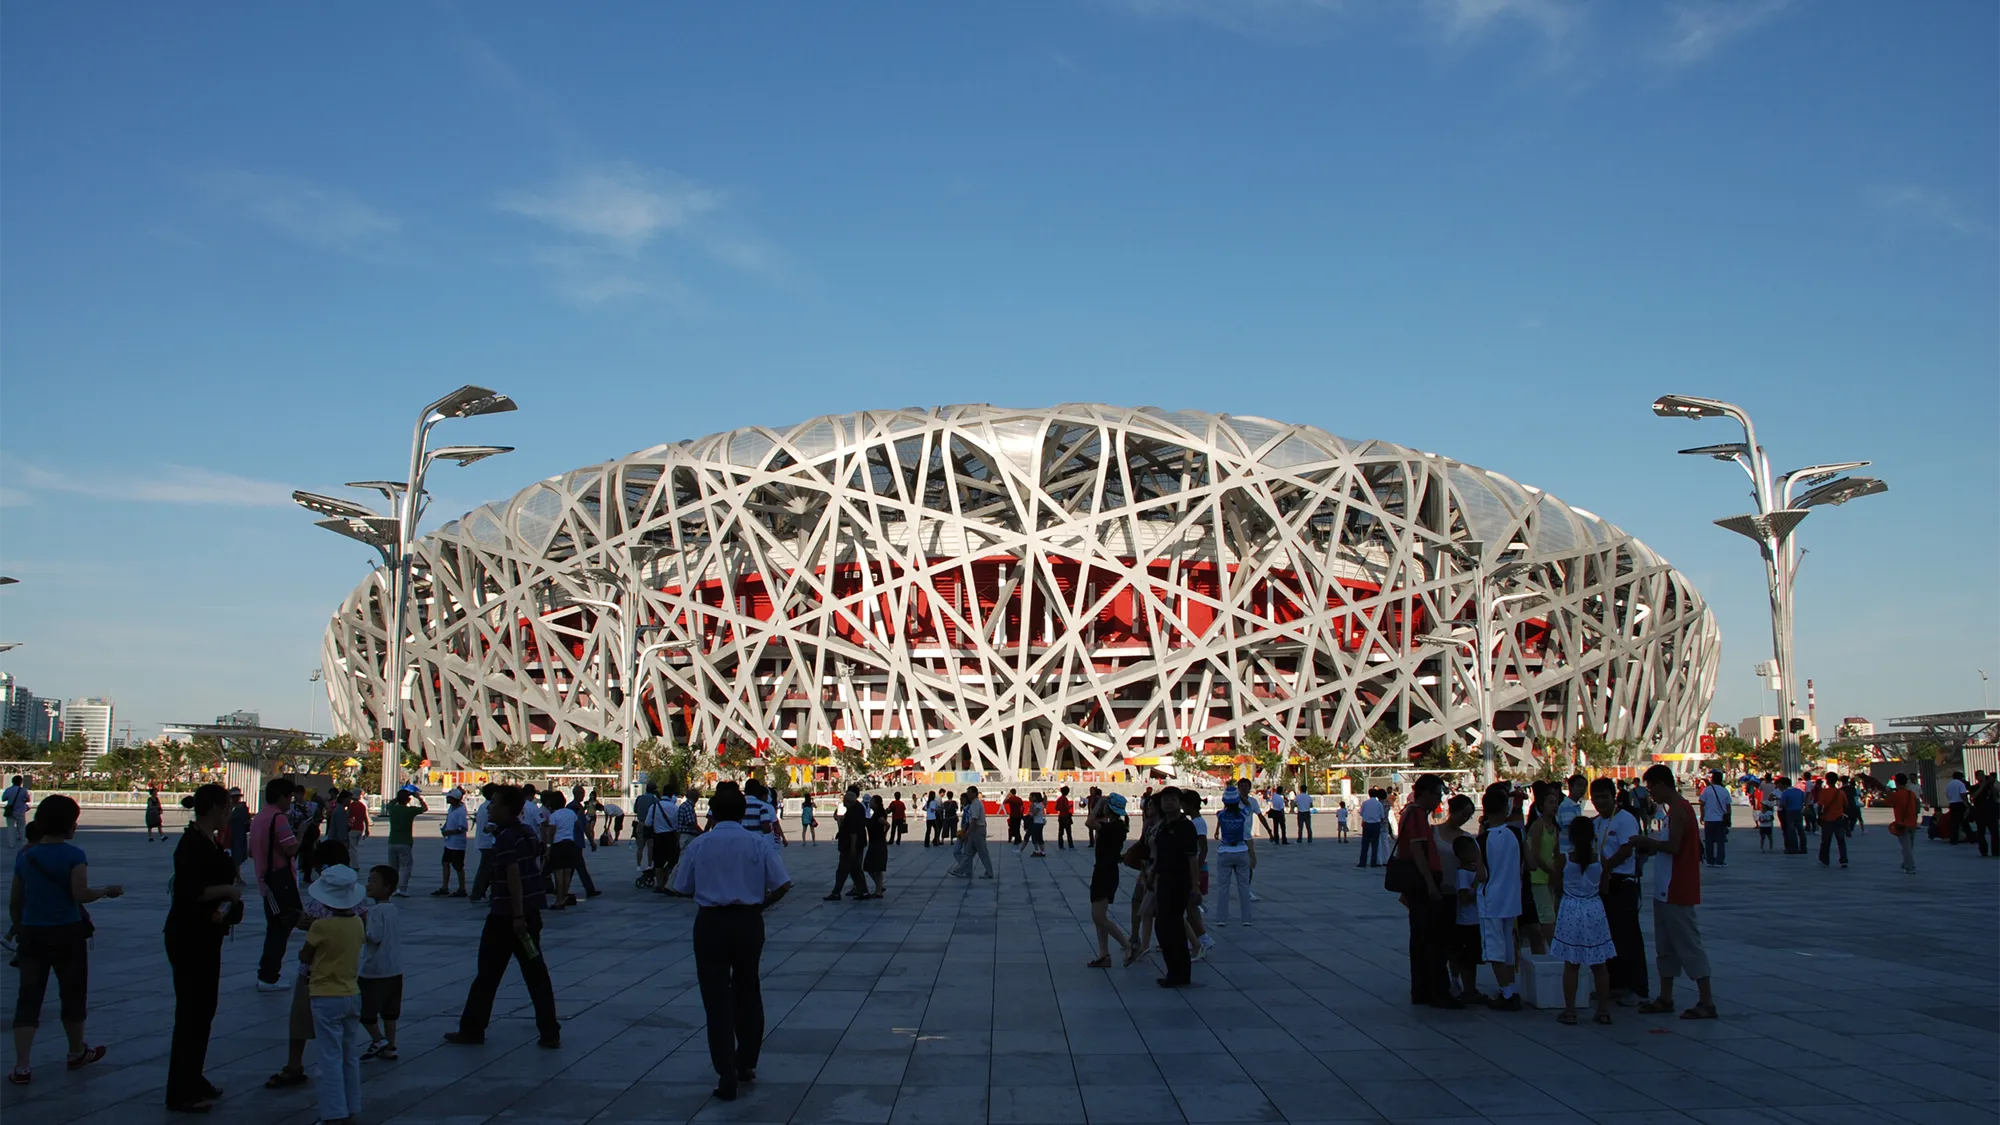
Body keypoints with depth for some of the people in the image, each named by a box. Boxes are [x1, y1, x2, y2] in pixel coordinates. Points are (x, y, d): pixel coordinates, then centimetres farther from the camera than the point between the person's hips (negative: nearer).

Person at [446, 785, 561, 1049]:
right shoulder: (528, 832, 10)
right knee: (536, 973, 8)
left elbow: (513, 876, -22)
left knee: (488, 974, 6)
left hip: (506, 915, -8)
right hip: (531, 912, 8)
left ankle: (472, 1029, 17)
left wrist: (517, 915, -23)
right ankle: (550, 1033, 7)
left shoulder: (505, 837, -15)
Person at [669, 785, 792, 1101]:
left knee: (717, 998, 5)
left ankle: (726, 1075, 2)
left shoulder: (698, 846, -4)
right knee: (747, 992, 19)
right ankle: (747, 1064, 30)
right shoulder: (758, 844, -4)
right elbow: (782, 885, -8)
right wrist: (761, 902, 9)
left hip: (711, 923, -1)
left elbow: (682, 888, 1)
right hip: (748, 921, 1)